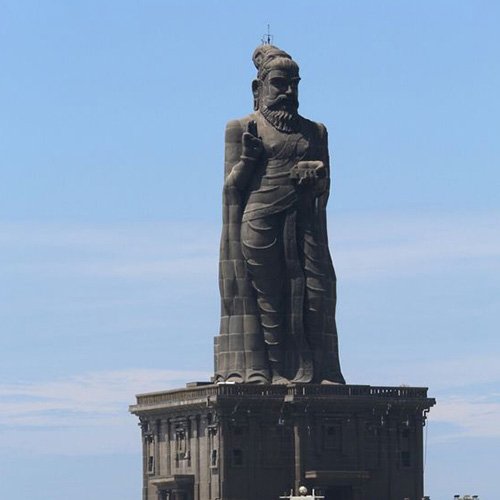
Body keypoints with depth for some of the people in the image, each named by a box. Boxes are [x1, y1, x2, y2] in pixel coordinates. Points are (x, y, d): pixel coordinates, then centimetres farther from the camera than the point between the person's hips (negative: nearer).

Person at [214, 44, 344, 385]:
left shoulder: (314, 131, 20)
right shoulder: (244, 128, 9)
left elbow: (325, 187, 19)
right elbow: (232, 185, 5)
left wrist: (316, 173, -3)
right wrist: (248, 157, -11)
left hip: (304, 224, 3)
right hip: (260, 223, -3)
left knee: (316, 292, -8)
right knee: (267, 294, -7)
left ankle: (317, 370, -8)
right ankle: (265, 370, -6)